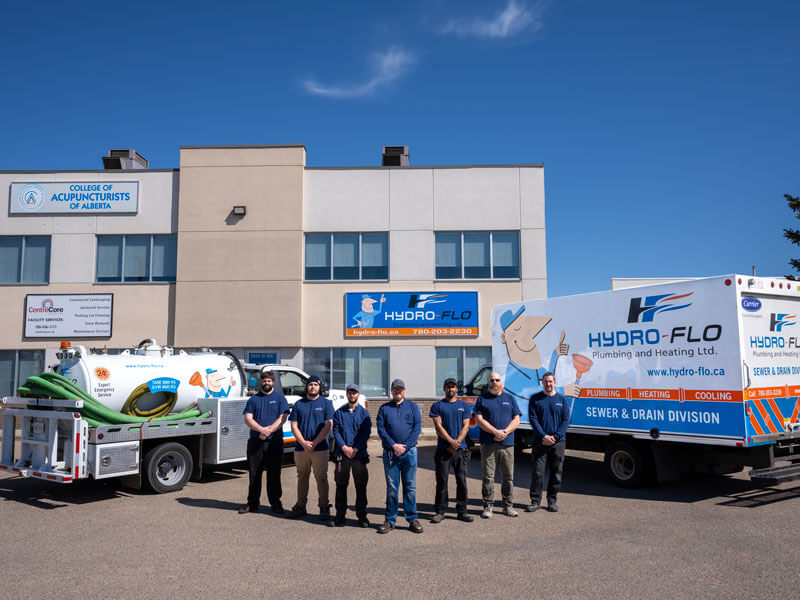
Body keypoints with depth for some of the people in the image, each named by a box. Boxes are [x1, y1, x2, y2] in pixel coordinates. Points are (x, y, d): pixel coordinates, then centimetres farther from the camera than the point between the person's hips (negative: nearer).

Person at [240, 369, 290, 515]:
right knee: (254, 473, 6)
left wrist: (268, 431, -16)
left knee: (274, 474, 2)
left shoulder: (280, 398, 7)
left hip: (274, 441, -2)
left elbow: (282, 419, -3)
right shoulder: (253, 399, 12)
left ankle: (275, 503, 11)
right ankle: (252, 503, 16)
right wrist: (262, 430, -16)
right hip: (255, 442, 2)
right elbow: (248, 419, 1)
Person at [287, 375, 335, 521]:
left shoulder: (326, 403, 4)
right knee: (302, 477, 11)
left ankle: (324, 508, 6)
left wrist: (314, 443, -11)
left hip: (320, 448, -3)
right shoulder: (299, 404, 10)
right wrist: (304, 443, -9)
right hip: (300, 448, 3)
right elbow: (294, 426, 6)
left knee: (321, 478, -2)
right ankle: (300, 506, 21)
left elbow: (328, 426, -3)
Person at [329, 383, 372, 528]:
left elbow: (366, 433, -1)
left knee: (361, 486, 2)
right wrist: (344, 447, -12)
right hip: (342, 454, 1)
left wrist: (355, 449, -11)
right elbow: (336, 431, 3)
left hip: (359, 454, -1)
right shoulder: (339, 412, 9)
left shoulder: (364, 413, 6)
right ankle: (340, 515, 15)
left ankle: (362, 516, 12)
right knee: (341, 486, 5)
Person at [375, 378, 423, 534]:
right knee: (391, 487, 3)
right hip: (390, 452, 0)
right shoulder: (384, 408, 11)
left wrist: (405, 446, -10)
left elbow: (417, 428, 1)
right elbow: (381, 428, 1)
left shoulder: (413, 407, 10)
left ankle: (412, 519, 11)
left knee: (410, 487, 2)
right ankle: (390, 520, 11)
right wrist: (393, 445, -11)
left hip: (409, 452, 0)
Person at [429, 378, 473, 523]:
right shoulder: (437, 406, 5)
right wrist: (451, 441, -15)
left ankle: (462, 511, 11)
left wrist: (457, 442, -11)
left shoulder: (464, 406, 11)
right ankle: (440, 511, 7)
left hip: (460, 449, 2)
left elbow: (465, 426, 3)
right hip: (443, 449, -1)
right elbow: (438, 426, -4)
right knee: (442, 480, 0)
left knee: (462, 480, 2)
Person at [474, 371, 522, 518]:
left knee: (508, 477, 5)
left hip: (507, 444, 2)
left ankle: (508, 506, 16)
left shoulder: (510, 398, 14)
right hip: (488, 444, -2)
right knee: (488, 477, -1)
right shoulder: (482, 399, 7)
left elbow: (516, 419, 7)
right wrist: (496, 432, -14)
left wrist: (505, 432, -9)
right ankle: (488, 506, 7)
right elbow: (479, 419, -2)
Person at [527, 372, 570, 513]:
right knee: (537, 472, -3)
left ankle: (552, 500, 18)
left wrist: (555, 436, -9)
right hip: (540, 442, -2)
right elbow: (533, 419, -2)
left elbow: (565, 420, 3)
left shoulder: (561, 399, 7)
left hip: (558, 442, 2)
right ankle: (535, 501, 6)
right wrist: (543, 436, -13)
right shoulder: (535, 398, 3)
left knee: (556, 472, 6)